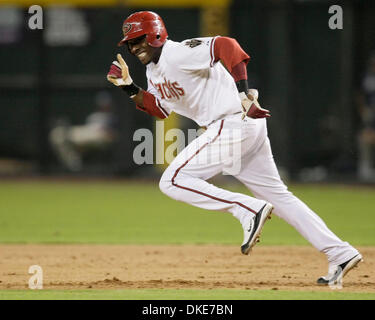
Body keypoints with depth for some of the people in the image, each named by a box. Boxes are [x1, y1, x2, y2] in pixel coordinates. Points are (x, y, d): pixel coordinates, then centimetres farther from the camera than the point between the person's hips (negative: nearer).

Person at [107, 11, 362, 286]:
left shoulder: (179, 54, -14)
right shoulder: (154, 70, 17)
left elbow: (226, 46, -27)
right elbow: (159, 108, 26)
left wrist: (244, 92, -34)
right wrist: (129, 88, 12)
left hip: (235, 123, -10)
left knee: (172, 181, -10)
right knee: (277, 194, 12)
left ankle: (249, 210, -14)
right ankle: (341, 254, 10)